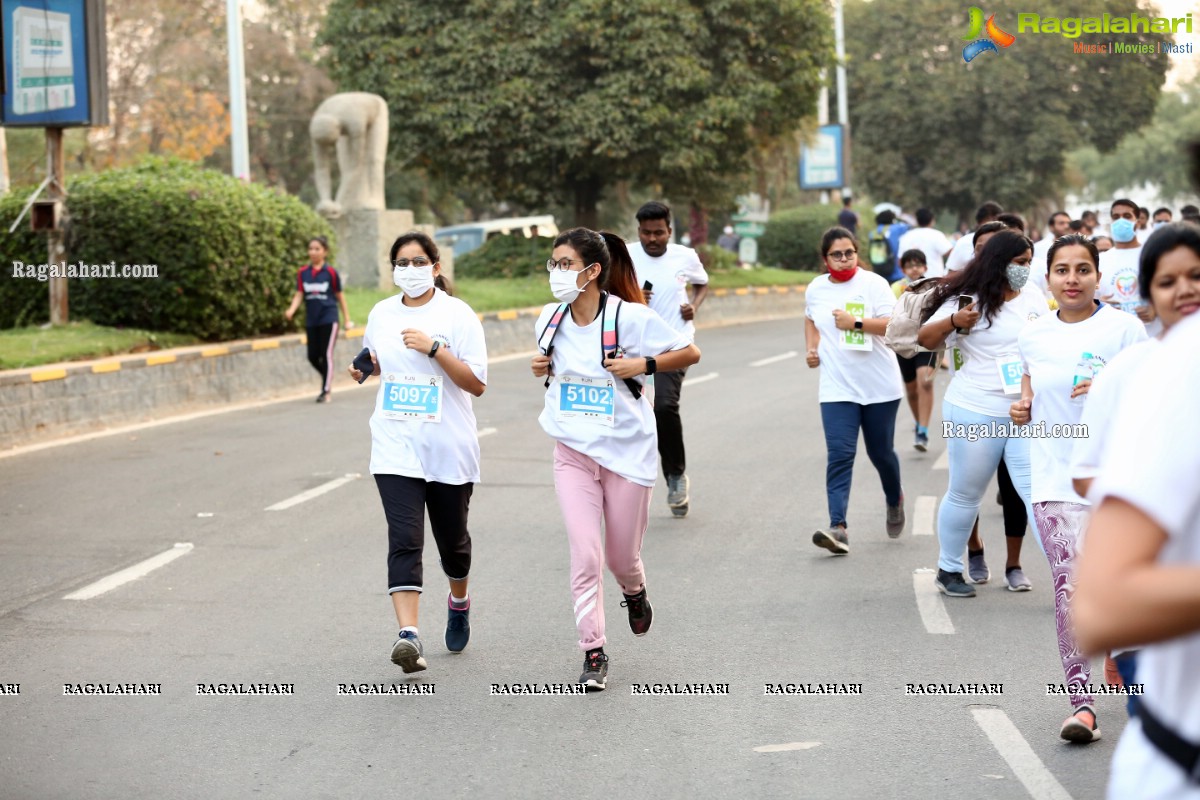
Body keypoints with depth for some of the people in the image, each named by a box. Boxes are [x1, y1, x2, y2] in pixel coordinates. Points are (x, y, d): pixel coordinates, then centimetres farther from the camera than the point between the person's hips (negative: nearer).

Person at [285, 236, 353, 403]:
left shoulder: (330, 272, -5)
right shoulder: (302, 273, 3)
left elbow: (339, 296, 3)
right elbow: (299, 294, -1)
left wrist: (347, 319, 6)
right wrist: (291, 310, -20)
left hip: (329, 319, -4)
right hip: (311, 321, 4)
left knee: (326, 354, -6)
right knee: (313, 357, 6)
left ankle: (326, 391, 0)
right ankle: (328, 381, 30)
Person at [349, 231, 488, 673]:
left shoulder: (457, 315, -6)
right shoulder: (381, 313, 7)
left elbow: (476, 384, -13)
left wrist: (434, 348, -20)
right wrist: (364, 368, 12)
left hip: (449, 449, -1)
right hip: (395, 446, 2)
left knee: (451, 537, 15)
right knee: (404, 540, -13)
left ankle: (459, 602, 45)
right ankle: (408, 635, -21)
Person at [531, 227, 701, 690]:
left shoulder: (631, 317, -13)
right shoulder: (551, 319, 0)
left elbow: (689, 353, -5)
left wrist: (642, 365, -19)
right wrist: (542, 367, -2)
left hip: (627, 452, -2)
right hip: (573, 455, 3)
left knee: (622, 556, 10)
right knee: (585, 557, -7)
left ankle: (635, 592, 47)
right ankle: (593, 654, 1)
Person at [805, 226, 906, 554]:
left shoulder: (873, 284, -7)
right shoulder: (816, 288, 6)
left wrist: (856, 323, -25)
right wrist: (811, 348, 11)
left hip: (879, 386, -2)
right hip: (837, 388, 2)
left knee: (880, 452, 11)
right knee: (839, 455, -11)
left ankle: (894, 500, 43)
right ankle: (838, 527, -20)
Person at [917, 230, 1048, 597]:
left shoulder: (1034, 297, 7)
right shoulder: (970, 300, -8)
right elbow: (925, 339, -5)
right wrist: (954, 322, -23)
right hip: (976, 413, -3)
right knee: (965, 495, 9)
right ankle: (948, 570, 26)